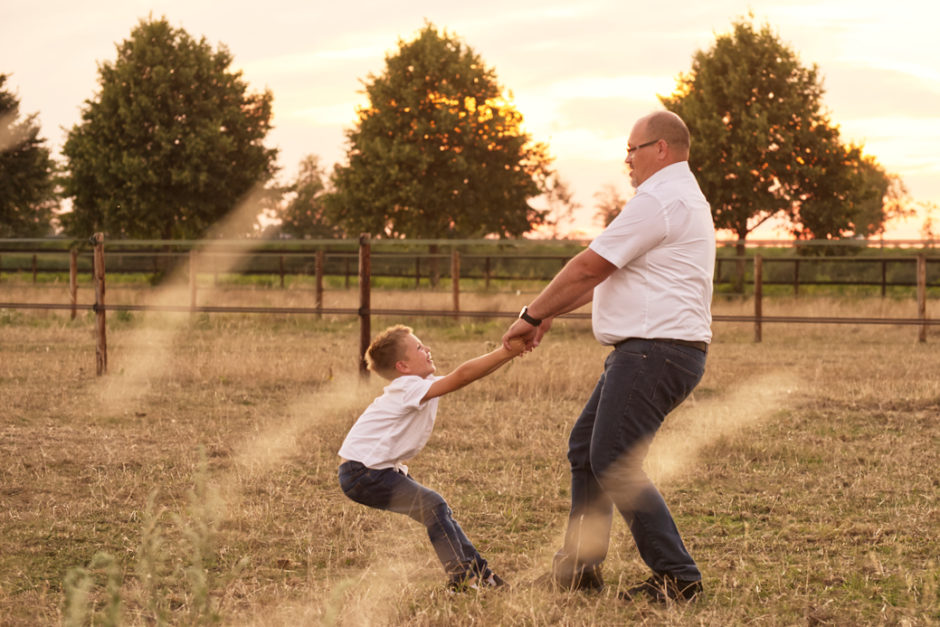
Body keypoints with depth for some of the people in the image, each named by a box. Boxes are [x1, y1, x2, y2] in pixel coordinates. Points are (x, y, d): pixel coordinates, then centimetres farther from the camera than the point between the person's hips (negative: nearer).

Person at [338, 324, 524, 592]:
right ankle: (462, 579, -14)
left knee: (436, 510, 12)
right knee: (432, 506, -17)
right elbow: (463, 375, -29)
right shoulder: (411, 387, -19)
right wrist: (507, 351, -29)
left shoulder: (417, 386, 10)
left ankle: (480, 572, 19)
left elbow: (470, 374, 7)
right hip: (362, 474, -11)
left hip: (381, 469, 11)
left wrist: (509, 352, -6)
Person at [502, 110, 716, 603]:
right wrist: (549, 315, 22)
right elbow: (605, 276, 24)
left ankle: (677, 577, -8)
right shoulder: (681, 197, 22)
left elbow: (589, 268, -13)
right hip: (647, 351, 11)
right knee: (585, 448, 15)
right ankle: (579, 566, 19)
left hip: (655, 352, -11)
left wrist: (532, 315, -3)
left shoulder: (658, 200, -13)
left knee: (613, 464, -10)